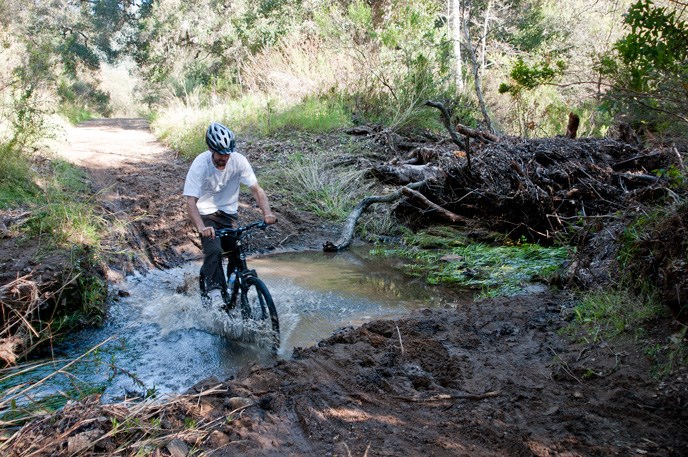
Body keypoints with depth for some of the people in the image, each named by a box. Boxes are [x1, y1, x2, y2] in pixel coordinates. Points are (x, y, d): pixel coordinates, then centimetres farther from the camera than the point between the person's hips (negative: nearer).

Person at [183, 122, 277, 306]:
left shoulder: (238, 160, -16)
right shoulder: (200, 164, -24)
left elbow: (256, 189, -16)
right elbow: (190, 201, -29)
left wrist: (267, 212, -33)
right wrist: (201, 227, -46)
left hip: (229, 213, 3)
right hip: (207, 214, -3)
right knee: (214, 251, -25)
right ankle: (214, 288, -10)